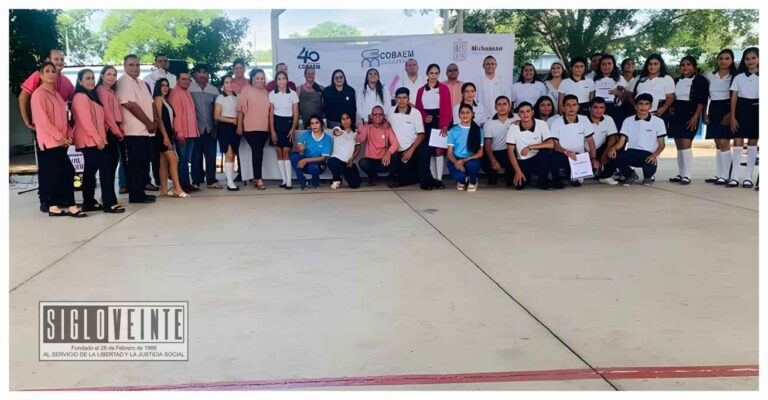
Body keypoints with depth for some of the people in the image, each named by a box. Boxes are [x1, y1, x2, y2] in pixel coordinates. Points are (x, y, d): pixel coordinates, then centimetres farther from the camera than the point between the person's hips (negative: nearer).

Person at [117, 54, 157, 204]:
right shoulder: (123, 82, -8)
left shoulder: (141, 83, 19)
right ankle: (135, 195, -1)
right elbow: (131, 105, -16)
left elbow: (150, 104, 17)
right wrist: (149, 123, -13)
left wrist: (154, 122, -1)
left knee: (144, 163, 11)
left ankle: (140, 192, 19)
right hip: (134, 131, -8)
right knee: (135, 164, -6)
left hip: (145, 130, 9)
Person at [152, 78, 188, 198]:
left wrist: (171, 135, 8)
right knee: (173, 160, -15)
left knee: (164, 162, 6)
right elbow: (158, 118, -14)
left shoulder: (165, 100, 19)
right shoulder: (158, 99, -6)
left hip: (169, 134, 9)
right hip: (162, 135, -9)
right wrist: (165, 136, -19)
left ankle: (164, 190, 6)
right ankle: (177, 189, -17)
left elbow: (170, 119, 14)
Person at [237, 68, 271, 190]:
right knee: (257, 151, -11)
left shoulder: (266, 92, 12)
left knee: (258, 151, 10)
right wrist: (239, 126, -6)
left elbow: (269, 110, 18)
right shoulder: (246, 90, -2)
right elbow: (240, 109, -3)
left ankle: (256, 177, 18)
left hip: (264, 128, 5)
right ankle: (258, 179, -10)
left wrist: (271, 126, 15)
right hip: (251, 128, -5)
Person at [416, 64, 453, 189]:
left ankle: (439, 179, -5)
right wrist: (424, 117, -12)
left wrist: (445, 125, -16)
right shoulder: (421, 90, 12)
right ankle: (434, 178, 10)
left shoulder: (444, 89, 3)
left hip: (439, 122, -3)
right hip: (426, 123, 3)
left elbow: (447, 108, -5)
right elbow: (418, 108, 9)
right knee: (428, 150, 2)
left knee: (438, 149, -8)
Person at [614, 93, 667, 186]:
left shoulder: (658, 121, 4)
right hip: (631, 153, 1)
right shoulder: (628, 120, 9)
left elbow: (661, 144, 4)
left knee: (650, 167, -37)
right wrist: (613, 148, -21)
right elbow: (621, 141, 3)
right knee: (615, 155, -32)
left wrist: (654, 155, -18)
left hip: (649, 155, -1)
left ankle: (648, 177, 8)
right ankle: (629, 175, 3)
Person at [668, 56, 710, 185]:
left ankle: (687, 175, -13)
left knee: (686, 144, -15)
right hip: (676, 115, 6)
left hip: (690, 115, -6)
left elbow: (702, 100, -8)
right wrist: (671, 110, 5)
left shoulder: (700, 80, -1)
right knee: (679, 146, 7)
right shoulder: (677, 81, 17)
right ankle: (680, 174, 11)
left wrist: (695, 117, -16)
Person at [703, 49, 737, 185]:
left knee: (724, 143, -10)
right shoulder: (710, 76, 11)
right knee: (718, 144, 8)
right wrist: (705, 114, 6)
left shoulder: (735, 76, -1)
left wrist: (730, 114, -15)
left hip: (727, 110, -5)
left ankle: (725, 175, -7)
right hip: (713, 110, 5)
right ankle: (719, 174, 12)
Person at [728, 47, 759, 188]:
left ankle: (748, 177, 9)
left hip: (756, 109, 0)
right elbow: (734, 98, 3)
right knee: (737, 142, -4)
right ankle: (734, 176, -2)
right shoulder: (739, 77, 5)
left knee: (752, 143, 5)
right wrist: (732, 117, -4)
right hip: (741, 110, 0)